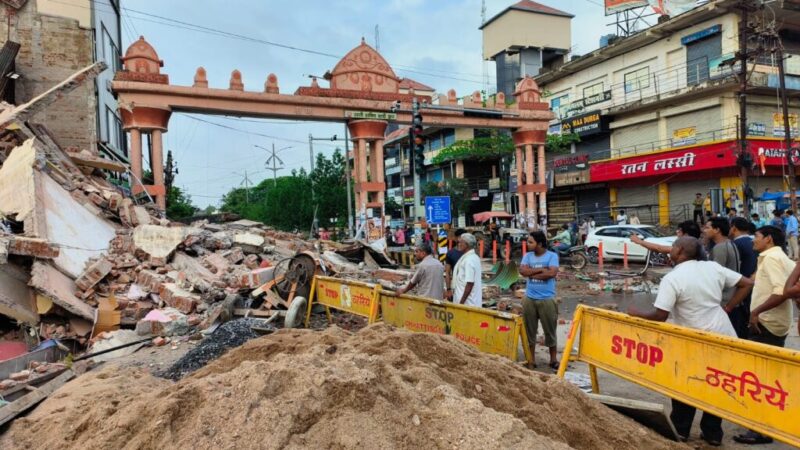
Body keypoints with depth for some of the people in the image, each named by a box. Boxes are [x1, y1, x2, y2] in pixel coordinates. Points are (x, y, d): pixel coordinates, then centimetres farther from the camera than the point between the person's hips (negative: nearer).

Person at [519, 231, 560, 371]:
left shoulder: (552, 256, -5)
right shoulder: (527, 256, 5)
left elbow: (552, 273, -20)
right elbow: (522, 270, -10)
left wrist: (532, 273, -12)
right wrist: (541, 269, -14)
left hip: (547, 299, -3)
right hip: (529, 298, 3)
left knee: (550, 330, 7)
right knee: (530, 330, 9)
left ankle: (553, 360, 23)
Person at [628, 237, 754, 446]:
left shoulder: (672, 278, -17)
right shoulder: (713, 267, 1)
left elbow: (660, 315, -21)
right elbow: (746, 283, 8)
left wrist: (636, 313, -4)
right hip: (724, 336, 5)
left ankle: (680, 430, 27)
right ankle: (713, 433, 29)